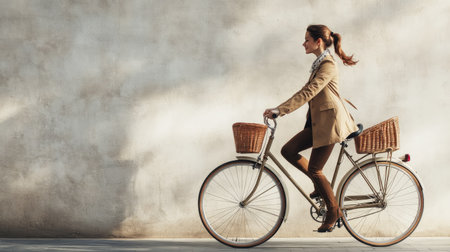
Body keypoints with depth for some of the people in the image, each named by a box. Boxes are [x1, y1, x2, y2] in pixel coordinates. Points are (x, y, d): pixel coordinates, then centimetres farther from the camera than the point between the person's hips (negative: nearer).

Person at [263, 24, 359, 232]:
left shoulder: (328, 65, -17)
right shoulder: (319, 63, 14)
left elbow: (308, 92, -26)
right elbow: (306, 91, 20)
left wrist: (280, 110, -30)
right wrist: (282, 108, 15)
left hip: (329, 122, -9)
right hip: (318, 121, 9)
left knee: (314, 169, -5)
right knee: (288, 150, 2)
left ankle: (333, 211, 11)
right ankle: (321, 186, 15)